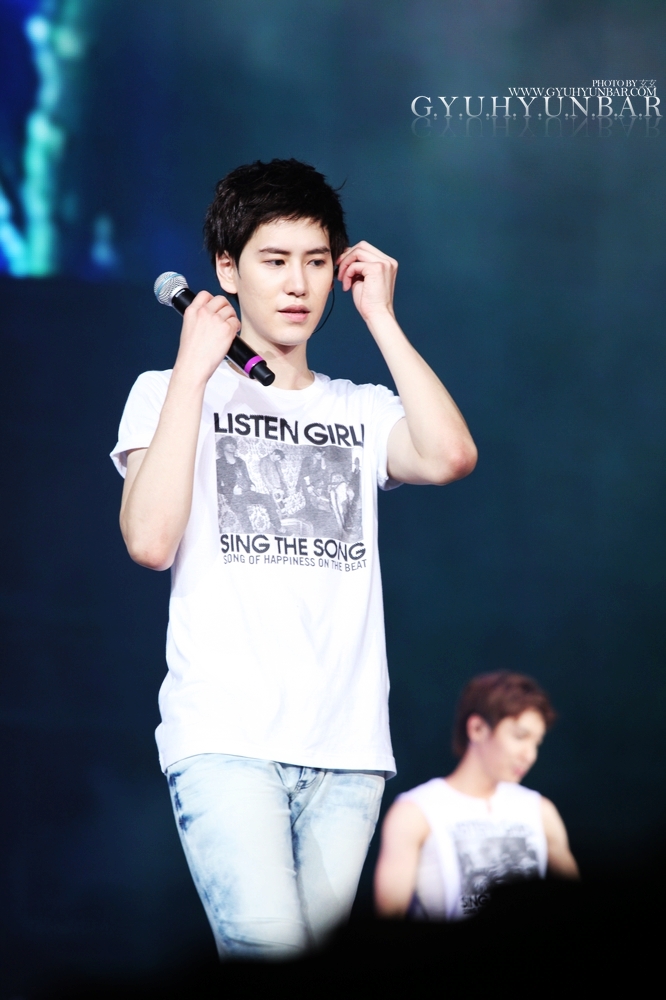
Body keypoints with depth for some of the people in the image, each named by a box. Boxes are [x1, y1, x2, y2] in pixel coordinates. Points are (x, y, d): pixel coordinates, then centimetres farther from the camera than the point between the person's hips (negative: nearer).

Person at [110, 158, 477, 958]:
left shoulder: (363, 411, 20)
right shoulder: (169, 393, 12)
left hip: (346, 749, 3)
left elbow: (449, 456, -4)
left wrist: (379, 316, 5)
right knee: (267, 948, -25)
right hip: (224, 737, -3)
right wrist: (194, 368, -2)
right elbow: (150, 540, -6)